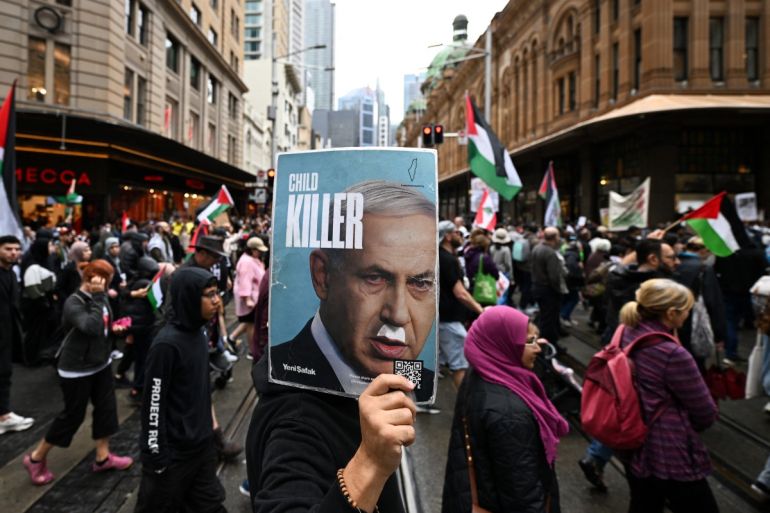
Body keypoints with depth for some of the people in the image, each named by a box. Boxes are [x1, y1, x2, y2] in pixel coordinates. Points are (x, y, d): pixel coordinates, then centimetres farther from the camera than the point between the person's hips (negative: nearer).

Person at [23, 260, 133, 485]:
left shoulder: (100, 298, 0)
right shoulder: (74, 303, -22)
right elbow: (92, 327, -38)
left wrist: (113, 328, 0)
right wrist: (97, 296, -34)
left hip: (100, 363, 7)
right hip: (77, 369, -7)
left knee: (106, 407, 9)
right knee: (73, 414, 4)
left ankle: (103, 457, 23)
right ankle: (36, 458, 26)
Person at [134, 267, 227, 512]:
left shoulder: (199, 333, 2)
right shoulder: (167, 344, -22)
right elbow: (153, 404, -18)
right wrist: (156, 456, -14)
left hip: (203, 444, 7)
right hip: (174, 452, -7)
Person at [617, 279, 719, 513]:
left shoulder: (625, 333, -5)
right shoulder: (672, 354, -27)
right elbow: (706, 414, -13)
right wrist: (684, 423, 7)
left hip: (633, 446, 8)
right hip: (670, 457, -7)